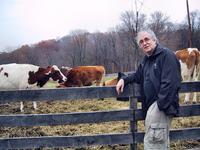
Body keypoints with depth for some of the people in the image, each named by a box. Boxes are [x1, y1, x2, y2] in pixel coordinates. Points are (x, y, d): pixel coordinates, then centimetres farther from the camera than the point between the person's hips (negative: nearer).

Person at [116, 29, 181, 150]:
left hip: (161, 104, -9)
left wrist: (161, 106, -24)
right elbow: (138, 76, 29)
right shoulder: (146, 59, 16)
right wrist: (124, 79, 9)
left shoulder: (166, 55, -12)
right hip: (151, 105, 9)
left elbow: (170, 83, -21)